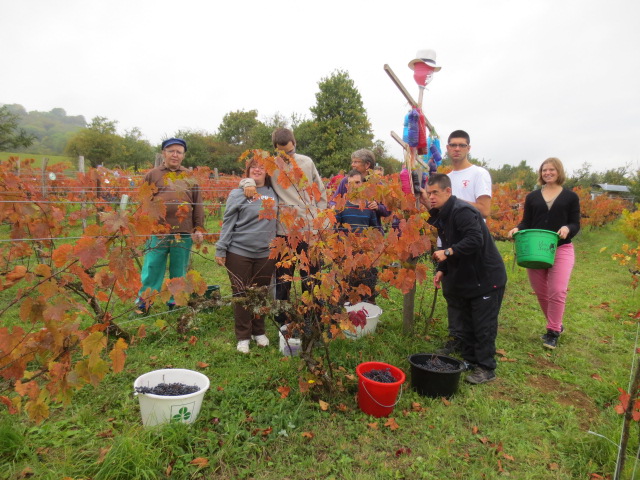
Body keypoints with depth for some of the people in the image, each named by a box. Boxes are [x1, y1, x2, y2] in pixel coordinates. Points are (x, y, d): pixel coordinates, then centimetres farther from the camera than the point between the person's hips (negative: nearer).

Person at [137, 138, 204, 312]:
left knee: (179, 273, 11)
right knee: (151, 271, 3)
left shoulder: (190, 177, 10)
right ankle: (142, 305, 16)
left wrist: (198, 229, 3)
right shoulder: (153, 175, 6)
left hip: (184, 234, 2)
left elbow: (198, 205, 9)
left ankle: (175, 305, 25)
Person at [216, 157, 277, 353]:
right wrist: (220, 250, -6)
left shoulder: (273, 193, 6)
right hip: (239, 252, -3)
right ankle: (243, 336, 19)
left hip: (266, 254, 3)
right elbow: (228, 223, -3)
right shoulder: (238, 194, -3)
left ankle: (259, 332, 29)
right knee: (241, 294, 6)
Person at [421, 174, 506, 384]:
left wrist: (448, 252, -33)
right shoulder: (441, 215, 9)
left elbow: (475, 240, -34)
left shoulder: (462, 211, -21)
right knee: (467, 323, 18)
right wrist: (442, 270, 3)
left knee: (483, 326, 0)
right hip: (465, 279, 10)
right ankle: (469, 359, 32)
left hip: (486, 278, -9)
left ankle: (486, 369, 13)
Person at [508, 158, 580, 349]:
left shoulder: (570, 197, 4)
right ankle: (556, 325, 30)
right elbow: (526, 222, 9)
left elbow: (576, 224, 3)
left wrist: (567, 228, -19)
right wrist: (517, 228, -12)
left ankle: (553, 332, 5)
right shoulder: (532, 197, 9)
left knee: (557, 292, -11)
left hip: (561, 250, -2)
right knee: (541, 292, 9)